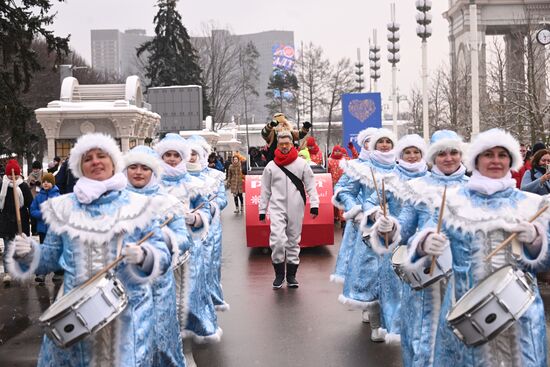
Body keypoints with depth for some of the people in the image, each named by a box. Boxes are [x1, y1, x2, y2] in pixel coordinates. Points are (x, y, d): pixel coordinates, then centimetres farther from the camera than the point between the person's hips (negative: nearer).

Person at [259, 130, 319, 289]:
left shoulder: (302, 164, 3)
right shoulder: (271, 166, 5)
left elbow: (310, 185, 2)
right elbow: (265, 190, 9)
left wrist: (314, 204, -8)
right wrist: (262, 210, 8)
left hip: (296, 209, 1)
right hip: (277, 208, -1)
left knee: (294, 241, 7)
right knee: (277, 240, -16)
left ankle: (291, 275, 20)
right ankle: (279, 274, 1)